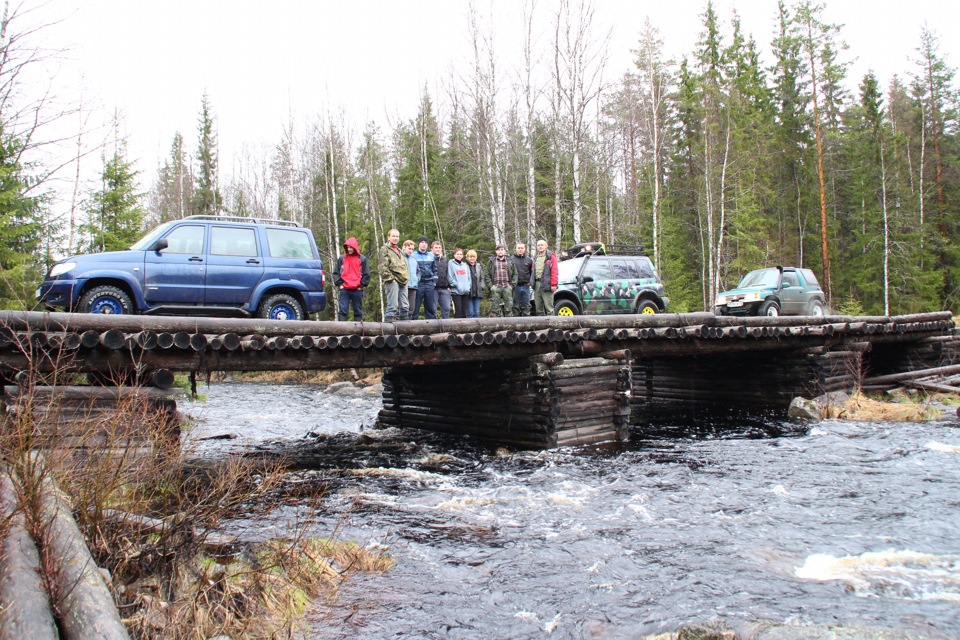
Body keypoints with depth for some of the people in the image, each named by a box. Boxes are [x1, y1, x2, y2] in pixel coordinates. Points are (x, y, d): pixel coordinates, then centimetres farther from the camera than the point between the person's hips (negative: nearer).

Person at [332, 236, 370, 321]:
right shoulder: (341, 258, 10)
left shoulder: (362, 259, 6)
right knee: (342, 310, -6)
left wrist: (361, 285, -2)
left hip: (357, 290, -1)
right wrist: (339, 284, -1)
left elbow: (366, 274, 6)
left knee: (358, 311, 5)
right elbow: (336, 273, 11)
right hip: (344, 289, 1)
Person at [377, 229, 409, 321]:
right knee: (393, 304, -14)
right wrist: (390, 277, -15)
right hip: (392, 281, -8)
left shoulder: (399, 251, 26)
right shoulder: (384, 249, 1)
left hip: (402, 281, 8)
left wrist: (406, 278, 17)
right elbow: (382, 267, -9)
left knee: (404, 306, 7)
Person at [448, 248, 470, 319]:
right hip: (456, 291, -5)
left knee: (464, 310, 6)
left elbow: (468, 276, 18)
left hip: (465, 291, 5)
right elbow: (449, 277, -7)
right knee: (458, 309, -11)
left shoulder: (465, 264, 18)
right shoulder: (451, 263, 1)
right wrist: (455, 284, -13)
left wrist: (468, 286, 4)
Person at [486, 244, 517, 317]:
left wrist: (512, 285, -2)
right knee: (494, 308, -2)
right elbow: (487, 275, 7)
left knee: (509, 308, 0)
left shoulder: (510, 261, 12)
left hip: (507, 287, 1)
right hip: (495, 288, -1)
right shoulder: (492, 261, 11)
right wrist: (490, 285, -5)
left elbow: (515, 274, 10)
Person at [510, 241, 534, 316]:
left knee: (526, 305, 5)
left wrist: (531, 282, -4)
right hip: (516, 287, -2)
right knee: (516, 306, 2)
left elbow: (532, 272, 10)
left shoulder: (529, 260, 10)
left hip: (526, 286, 2)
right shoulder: (511, 259, 3)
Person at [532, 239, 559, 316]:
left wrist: (553, 284, -15)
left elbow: (554, 271, -8)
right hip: (537, 284, 7)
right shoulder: (535, 258, 21)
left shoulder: (551, 257, 0)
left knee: (548, 307, -9)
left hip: (546, 284, -7)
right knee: (538, 307, 10)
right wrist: (533, 283, 11)